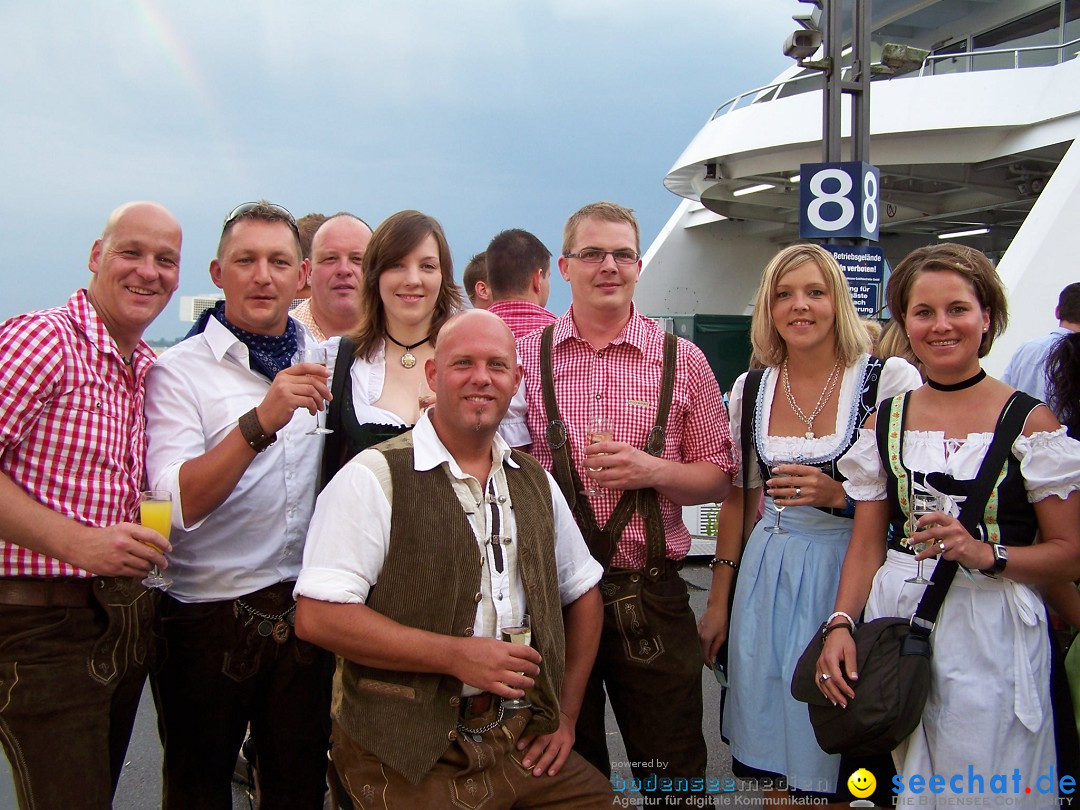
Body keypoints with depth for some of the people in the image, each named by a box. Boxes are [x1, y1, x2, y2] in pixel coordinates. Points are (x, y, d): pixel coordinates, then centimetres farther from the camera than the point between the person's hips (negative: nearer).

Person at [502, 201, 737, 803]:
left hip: (652, 595, 0)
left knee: (675, 774, 10)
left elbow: (719, 477, 4)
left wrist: (653, 470, -13)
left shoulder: (683, 360, 3)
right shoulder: (525, 357, 3)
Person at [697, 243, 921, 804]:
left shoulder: (890, 381, -7)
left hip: (850, 572, -3)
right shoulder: (749, 390, 6)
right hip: (766, 580, 4)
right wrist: (717, 603, 12)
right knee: (772, 765, 11)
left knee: (826, 766, 5)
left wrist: (837, 495, -20)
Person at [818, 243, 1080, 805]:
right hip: (893, 624, 3)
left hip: (990, 637, -3)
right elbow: (866, 545, 7)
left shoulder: (1030, 423, -3)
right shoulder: (886, 421, 7)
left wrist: (987, 555, -19)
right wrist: (841, 624, -7)